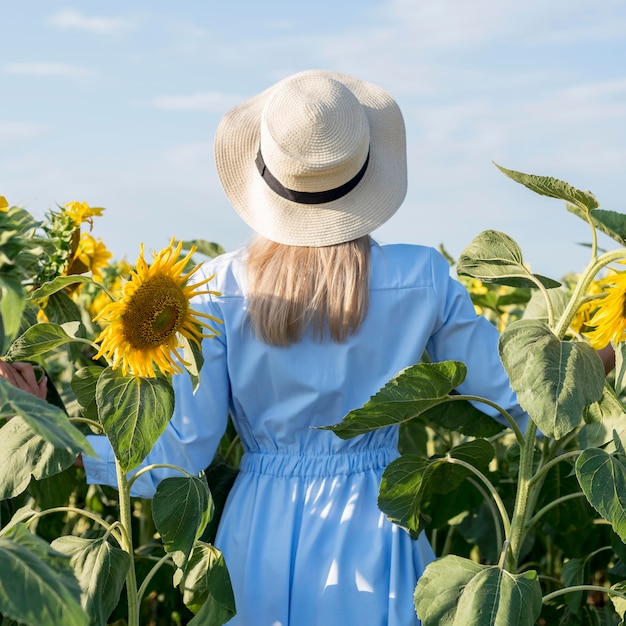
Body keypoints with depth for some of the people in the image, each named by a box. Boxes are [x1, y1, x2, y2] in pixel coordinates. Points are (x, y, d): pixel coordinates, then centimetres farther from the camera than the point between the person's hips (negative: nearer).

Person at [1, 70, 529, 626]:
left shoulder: (220, 288, -10)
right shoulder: (422, 278, -10)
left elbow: (174, 461, -10)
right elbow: (513, 399, 0)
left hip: (262, 542, 1)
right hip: (375, 540, 0)